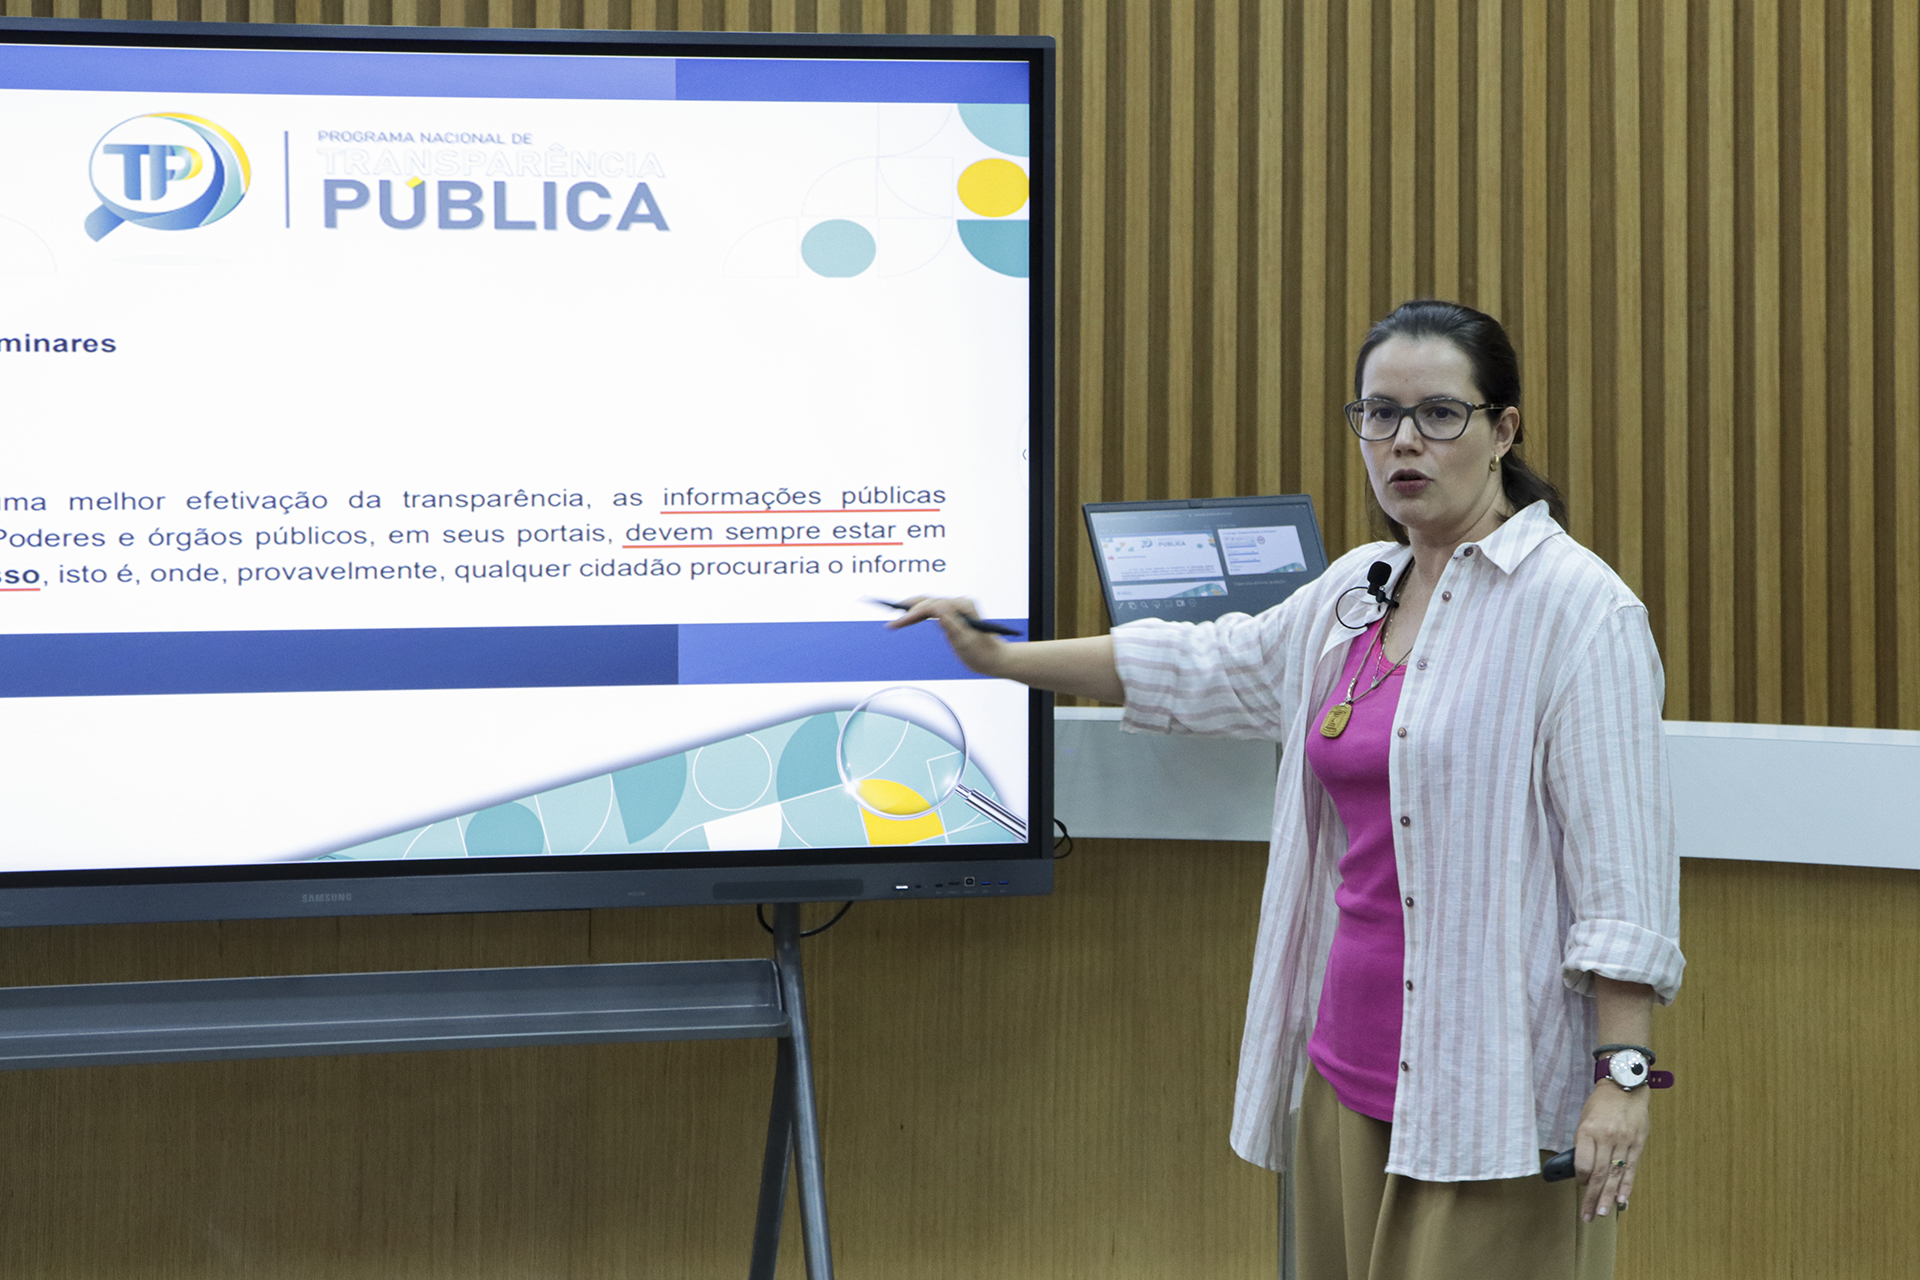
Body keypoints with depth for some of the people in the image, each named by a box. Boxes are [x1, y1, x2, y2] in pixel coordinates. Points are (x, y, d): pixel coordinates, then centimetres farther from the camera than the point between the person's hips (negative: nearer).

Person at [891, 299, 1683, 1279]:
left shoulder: (1579, 607, -9)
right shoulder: (1354, 593, 13)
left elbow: (1622, 862, -13)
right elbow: (1206, 668, 29)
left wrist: (1623, 1071, -18)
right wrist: (1000, 659, 31)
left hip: (1495, 1088, -7)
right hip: (1349, 1063, 7)